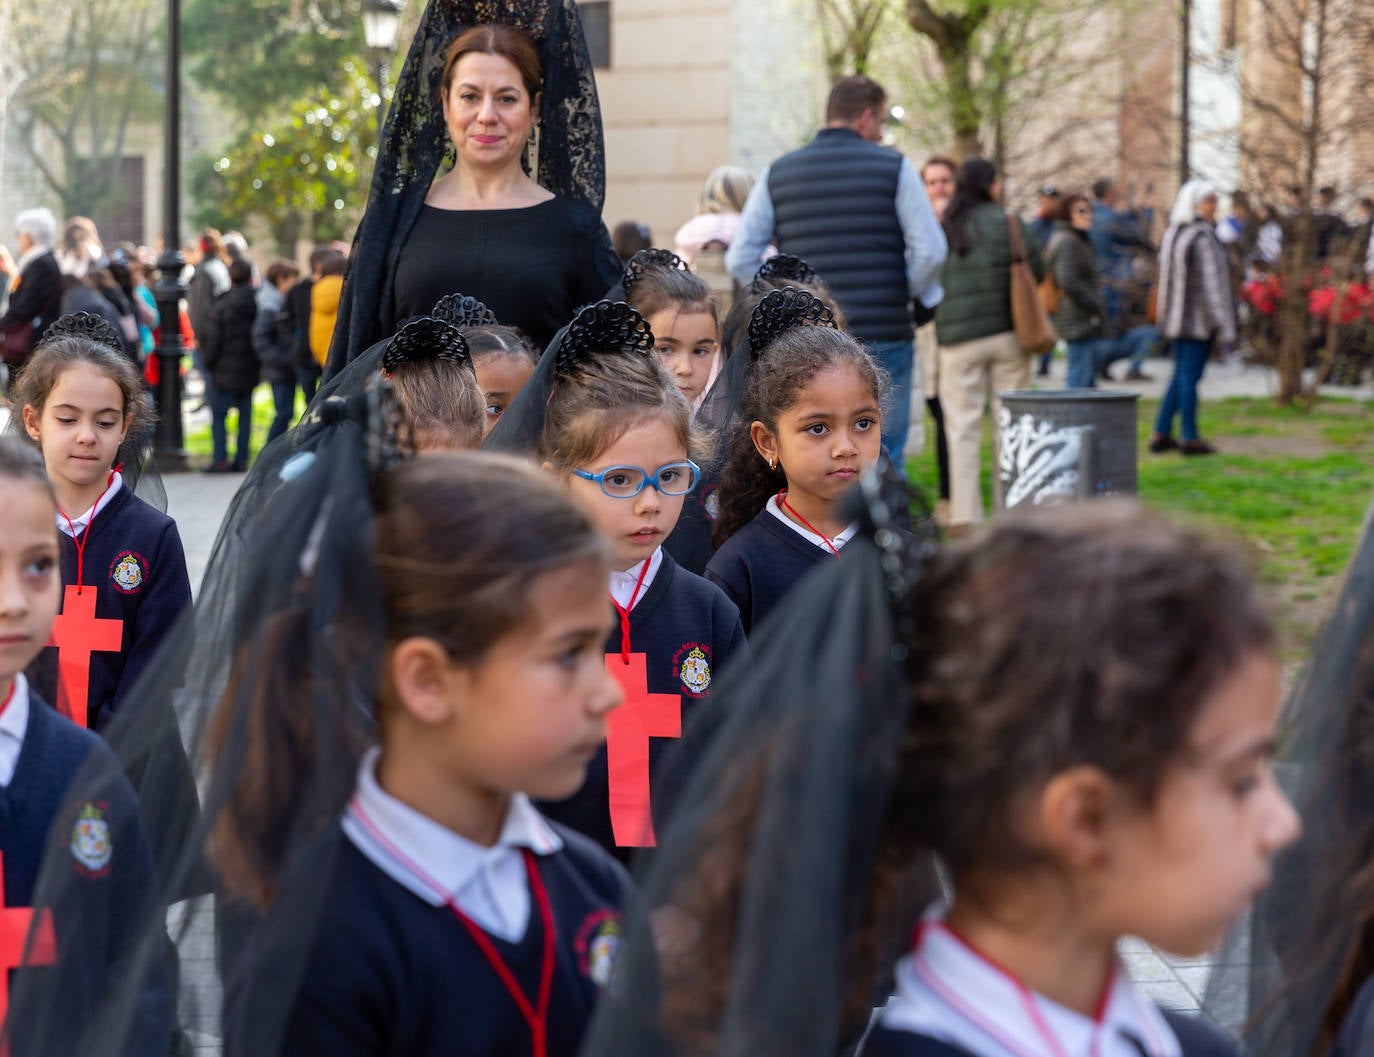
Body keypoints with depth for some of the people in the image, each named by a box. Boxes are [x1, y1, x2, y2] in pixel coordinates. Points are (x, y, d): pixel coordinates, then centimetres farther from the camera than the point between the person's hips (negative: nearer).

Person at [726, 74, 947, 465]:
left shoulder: (777, 173, 9)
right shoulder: (893, 167, 0)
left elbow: (741, 259, 5)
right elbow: (930, 251, -7)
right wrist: (910, 293, 10)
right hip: (883, 337, -3)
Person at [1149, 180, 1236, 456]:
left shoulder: (1171, 234, 9)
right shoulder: (1202, 238, -17)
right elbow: (1209, 283, -19)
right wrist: (1223, 327, -18)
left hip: (1176, 318, 8)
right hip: (1199, 320, -8)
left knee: (1181, 375, 15)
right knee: (1189, 376, -3)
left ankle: (1161, 433, 14)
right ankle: (1189, 437, 3)